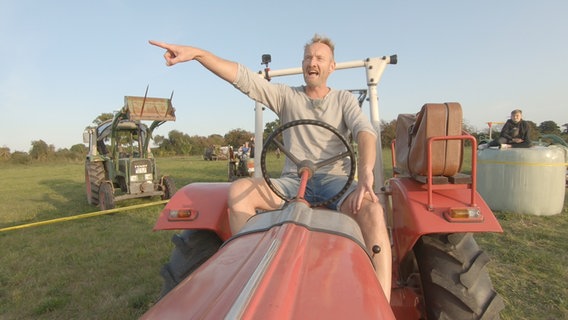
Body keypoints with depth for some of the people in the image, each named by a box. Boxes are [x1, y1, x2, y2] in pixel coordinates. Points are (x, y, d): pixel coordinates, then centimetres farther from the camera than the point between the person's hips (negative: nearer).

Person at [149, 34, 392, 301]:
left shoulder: (344, 99, 12)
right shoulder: (287, 96, 13)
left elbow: (365, 131, -7)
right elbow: (243, 77, 0)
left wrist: (365, 173, -28)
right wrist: (197, 53, -13)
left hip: (334, 180, -1)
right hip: (292, 181, 2)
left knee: (371, 209, -33)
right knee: (238, 191, -24)